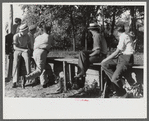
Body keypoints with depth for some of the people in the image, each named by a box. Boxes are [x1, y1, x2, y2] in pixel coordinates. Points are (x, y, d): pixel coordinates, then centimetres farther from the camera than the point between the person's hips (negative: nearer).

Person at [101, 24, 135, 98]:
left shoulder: (123, 37, -9)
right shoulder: (125, 36, 20)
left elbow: (117, 52, -10)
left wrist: (107, 59, 0)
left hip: (127, 59, -10)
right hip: (121, 57, 10)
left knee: (115, 79, -20)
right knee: (104, 64, -5)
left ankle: (123, 95, 2)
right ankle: (118, 79, -11)